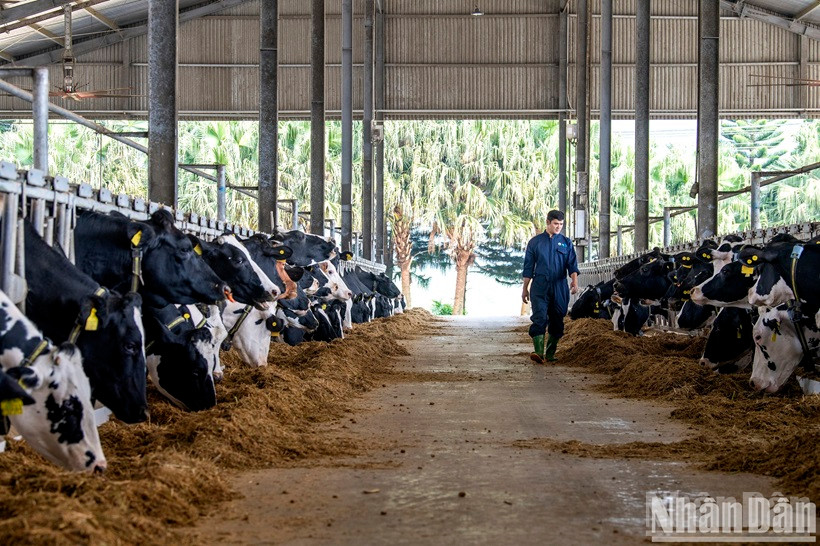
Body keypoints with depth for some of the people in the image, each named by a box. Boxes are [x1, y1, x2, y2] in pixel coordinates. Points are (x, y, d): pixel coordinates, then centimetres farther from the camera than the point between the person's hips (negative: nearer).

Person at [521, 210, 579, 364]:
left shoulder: (566, 243, 12)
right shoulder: (535, 242, 9)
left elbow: (572, 264, 2)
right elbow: (528, 267, 12)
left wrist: (574, 281, -16)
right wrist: (525, 289, 11)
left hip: (559, 288, 2)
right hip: (540, 287, -2)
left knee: (557, 321, 4)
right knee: (539, 318, -16)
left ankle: (550, 353, 14)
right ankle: (538, 352, -26)